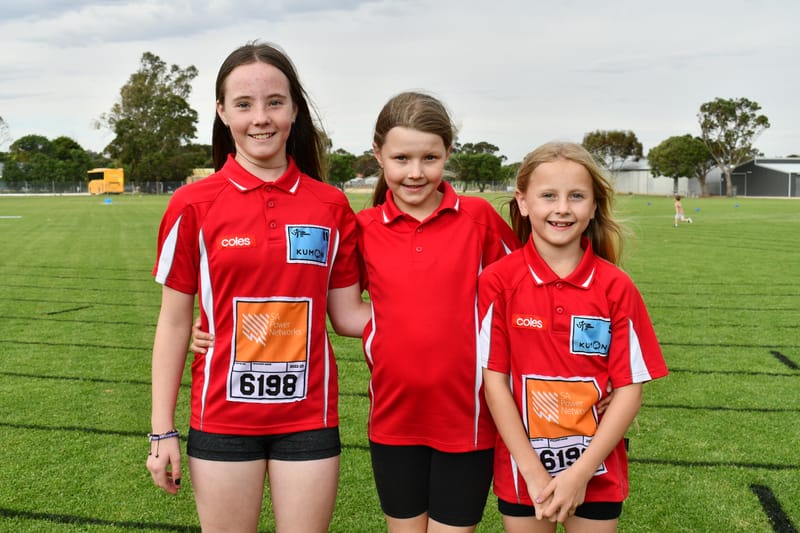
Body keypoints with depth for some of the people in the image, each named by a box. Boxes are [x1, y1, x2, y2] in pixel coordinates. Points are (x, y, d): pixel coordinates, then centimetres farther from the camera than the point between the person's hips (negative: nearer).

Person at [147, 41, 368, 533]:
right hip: (222, 418, -1)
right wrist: (163, 431, -1)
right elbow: (174, 322, -1)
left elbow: (347, 315, 4)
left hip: (309, 417, 1)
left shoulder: (331, 206, -1)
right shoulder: (193, 205, -6)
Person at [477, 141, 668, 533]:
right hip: (521, 470, 0)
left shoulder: (615, 287, -7)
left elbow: (629, 388, -6)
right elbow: (493, 379, -9)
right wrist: (533, 470, -12)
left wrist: (581, 471, -12)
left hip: (597, 473, 1)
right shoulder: (498, 281, -10)